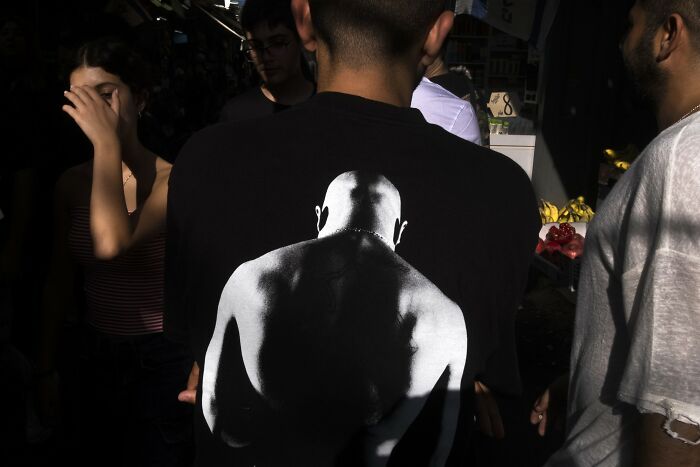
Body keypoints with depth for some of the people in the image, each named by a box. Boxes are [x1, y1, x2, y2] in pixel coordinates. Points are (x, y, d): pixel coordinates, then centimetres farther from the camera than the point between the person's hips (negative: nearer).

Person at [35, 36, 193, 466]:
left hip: (162, 361, -5)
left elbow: (112, 243, -34)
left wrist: (108, 142, -27)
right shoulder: (72, 183, -1)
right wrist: (48, 366, 12)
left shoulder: (173, 180, -17)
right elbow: (61, 281, 8)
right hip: (96, 356, 5)